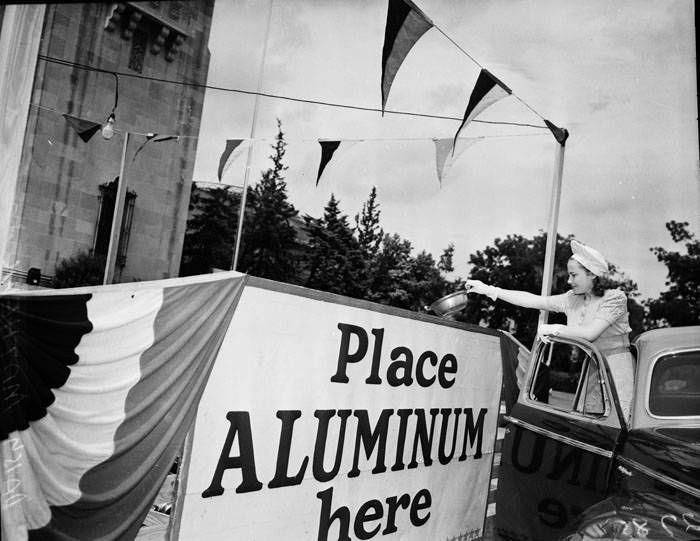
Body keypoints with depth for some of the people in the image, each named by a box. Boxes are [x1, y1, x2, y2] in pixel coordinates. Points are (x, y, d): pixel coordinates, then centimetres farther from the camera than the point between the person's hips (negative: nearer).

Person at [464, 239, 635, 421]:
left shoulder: (615, 297, -8)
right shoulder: (572, 299, 7)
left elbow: (590, 333, -20)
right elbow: (531, 300, 3)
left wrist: (552, 329, -13)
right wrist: (488, 290, 0)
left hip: (616, 372, -5)